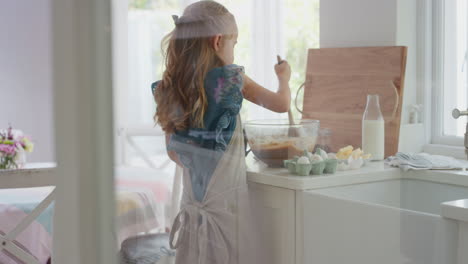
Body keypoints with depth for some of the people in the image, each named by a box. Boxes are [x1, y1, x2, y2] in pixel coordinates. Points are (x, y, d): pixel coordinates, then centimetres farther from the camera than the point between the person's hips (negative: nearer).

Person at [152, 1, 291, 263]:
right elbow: (282, 104, -6)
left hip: (192, 200, 5)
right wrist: (284, 77, 12)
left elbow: (173, 151, 8)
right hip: (227, 197, -5)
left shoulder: (170, 88, 2)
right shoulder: (232, 79, -12)